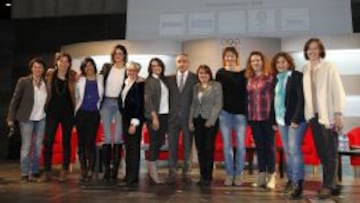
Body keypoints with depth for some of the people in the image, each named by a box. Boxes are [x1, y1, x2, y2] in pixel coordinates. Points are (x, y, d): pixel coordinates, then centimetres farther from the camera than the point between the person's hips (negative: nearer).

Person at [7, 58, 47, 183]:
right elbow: (15, 100, -3)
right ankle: (25, 174, 11)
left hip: (41, 119, 3)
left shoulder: (46, 83, 1)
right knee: (26, 146, 2)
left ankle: (35, 173, 19)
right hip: (27, 119, -3)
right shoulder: (23, 81, -5)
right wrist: (11, 118, -5)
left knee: (38, 146, 8)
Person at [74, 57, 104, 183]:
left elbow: (102, 95, 9)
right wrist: (75, 111, 5)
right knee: (81, 142, 4)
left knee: (90, 142, -5)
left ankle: (90, 171, 3)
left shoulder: (100, 79, 4)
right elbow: (76, 96, 8)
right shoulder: (80, 80, 4)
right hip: (81, 114, 1)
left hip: (94, 114, -1)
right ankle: (83, 171, 13)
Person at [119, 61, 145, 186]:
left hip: (134, 120, -7)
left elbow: (139, 104, -15)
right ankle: (129, 175, 19)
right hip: (125, 118, 7)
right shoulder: (126, 83, 11)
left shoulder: (140, 84, -12)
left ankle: (133, 177, 4)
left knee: (134, 148, -3)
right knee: (128, 147, 11)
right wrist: (123, 117, 11)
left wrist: (134, 123, -17)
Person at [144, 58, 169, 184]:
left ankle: (152, 171, 20)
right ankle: (153, 174, 6)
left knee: (160, 142, 9)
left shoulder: (163, 80, 15)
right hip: (154, 116, -6)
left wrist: (167, 115, 3)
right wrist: (154, 117, -17)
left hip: (164, 115, 6)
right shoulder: (150, 81, -2)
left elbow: (165, 98, 11)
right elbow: (148, 100, -10)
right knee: (154, 143, -2)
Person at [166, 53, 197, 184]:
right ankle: (172, 173, 11)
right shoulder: (169, 79, 9)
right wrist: (166, 114, 0)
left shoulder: (195, 78, 2)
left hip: (188, 117, -1)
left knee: (187, 145, 5)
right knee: (172, 146, 2)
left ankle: (186, 172, 15)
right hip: (173, 117, 2)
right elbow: (167, 97, 8)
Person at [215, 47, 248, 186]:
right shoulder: (220, 73, 6)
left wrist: (247, 111, -5)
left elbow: (247, 92, 2)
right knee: (227, 145, 6)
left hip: (240, 112, -1)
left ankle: (238, 174, 15)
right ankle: (229, 174, 17)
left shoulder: (244, 73, 1)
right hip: (225, 112, 1)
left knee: (240, 145, 2)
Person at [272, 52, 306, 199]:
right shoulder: (276, 79, 14)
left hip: (296, 119, -6)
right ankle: (290, 180, 20)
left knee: (294, 149, -12)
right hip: (281, 120, 7)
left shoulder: (297, 76, -6)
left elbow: (301, 99, -13)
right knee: (287, 151, 11)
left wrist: (296, 119, -20)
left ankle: (298, 184, -7)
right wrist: (273, 120, 10)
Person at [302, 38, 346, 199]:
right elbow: (305, 93, 7)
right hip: (314, 116, 4)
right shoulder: (305, 70, 7)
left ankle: (328, 186, 10)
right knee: (321, 152, 9)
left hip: (328, 115, -4)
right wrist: (308, 114, 4)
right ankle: (332, 184, 21)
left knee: (331, 152, 2)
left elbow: (338, 91, -8)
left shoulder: (329, 67, -3)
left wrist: (338, 114, -14)